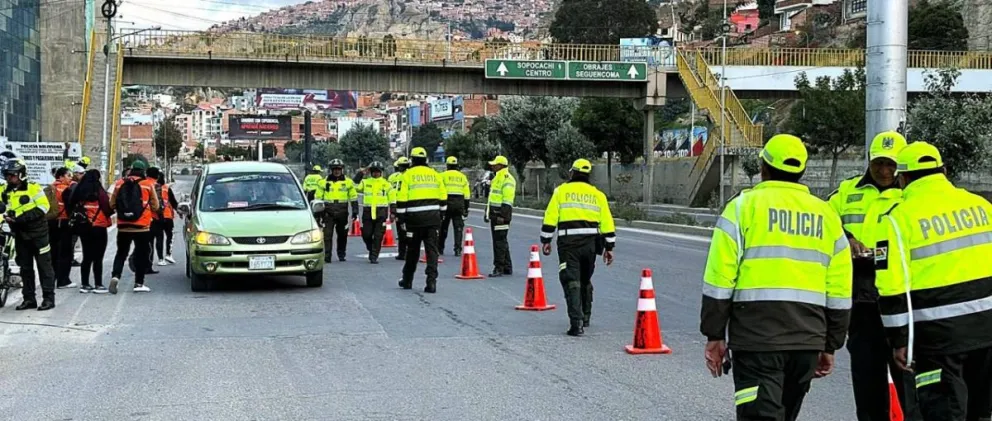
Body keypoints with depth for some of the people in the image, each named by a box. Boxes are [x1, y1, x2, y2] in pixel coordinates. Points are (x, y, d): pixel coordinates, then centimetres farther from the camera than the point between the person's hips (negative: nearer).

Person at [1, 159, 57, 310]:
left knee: (44, 266, 0)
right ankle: (28, 298, 18)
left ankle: (49, 298, 4)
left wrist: (22, 218, -23)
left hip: (37, 233, -5)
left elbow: (43, 207, -16)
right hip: (20, 235, 5)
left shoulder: (33, 188, -10)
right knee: (25, 268, 11)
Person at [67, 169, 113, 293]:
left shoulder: (78, 191, 5)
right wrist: (113, 209, 8)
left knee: (87, 256, 12)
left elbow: (72, 205, 9)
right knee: (98, 257, -1)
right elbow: (107, 208, -11)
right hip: (98, 227, -6)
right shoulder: (99, 191, -12)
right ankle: (98, 285, 0)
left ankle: (85, 284, 14)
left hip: (83, 227, 6)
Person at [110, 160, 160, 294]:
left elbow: (112, 204, 6)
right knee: (141, 254, 8)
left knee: (121, 253, 14)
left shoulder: (119, 184, 2)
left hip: (123, 227, 2)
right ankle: (139, 283, 8)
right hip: (142, 227, -2)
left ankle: (115, 275, -6)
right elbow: (156, 206, 0)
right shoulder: (148, 184, -5)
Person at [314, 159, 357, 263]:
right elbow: (318, 197, 11)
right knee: (327, 235, -7)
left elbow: (353, 198, 11)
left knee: (342, 235, 10)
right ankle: (327, 256, -7)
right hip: (328, 212, -1)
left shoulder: (348, 182, 6)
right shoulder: (324, 182, 5)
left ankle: (341, 254, 24)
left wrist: (355, 211, 6)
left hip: (342, 212, 1)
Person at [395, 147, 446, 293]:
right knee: (432, 249, 1)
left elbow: (402, 198, -6)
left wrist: (400, 216, 1)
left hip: (415, 217, -2)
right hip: (432, 217, 2)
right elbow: (443, 196, 11)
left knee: (412, 250, 12)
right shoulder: (434, 174, 9)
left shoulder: (408, 175, -2)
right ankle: (431, 281, -9)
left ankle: (407, 280, 24)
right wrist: (440, 212, 21)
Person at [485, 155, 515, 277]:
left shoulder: (507, 179, -13)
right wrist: (488, 213, 26)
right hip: (495, 214, 11)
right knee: (500, 241, 14)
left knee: (499, 241, -10)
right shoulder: (497, 178, 20)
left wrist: (502, 215, -24)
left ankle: (499, 268, -8)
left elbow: (507, 199, -20)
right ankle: (507, 268, 21)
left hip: (501, 214, -11)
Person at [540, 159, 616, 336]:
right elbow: (607, 223, 8)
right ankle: (585, 317, 34)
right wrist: (609, 247, 13)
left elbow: (550, 217, -2)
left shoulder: (561, 191, 3)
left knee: (571, 281, -7)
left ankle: (576, 322, -19)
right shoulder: (597, 195, 11)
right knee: (585, 280, 22)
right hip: (590, 242, 4)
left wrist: (546, 241, 4)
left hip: (568, 242, -4)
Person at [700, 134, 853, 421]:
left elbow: (720, 279, -6)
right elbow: (839, 293, 12)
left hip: (756, 337, -5)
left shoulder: (744, 206, -1)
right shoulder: (826, 216, 13)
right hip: (808, 340, 5)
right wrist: (830, 345, 19)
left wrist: (714, 335, 0)